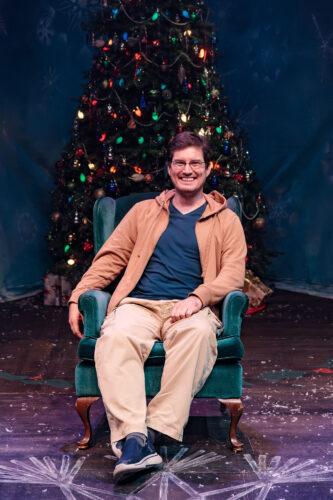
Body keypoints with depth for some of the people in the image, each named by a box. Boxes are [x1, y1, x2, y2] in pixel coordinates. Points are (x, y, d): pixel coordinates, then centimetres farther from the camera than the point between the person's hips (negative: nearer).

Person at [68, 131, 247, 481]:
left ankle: (158, 429, -36)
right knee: (115, 337, -34)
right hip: (139, 304, 2)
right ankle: (134, 437, -43)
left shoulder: (226, 220, 18)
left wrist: (196, 298, -14)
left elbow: (233, 274, 5)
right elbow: (111, 257, 20)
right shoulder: (144, 212, 24)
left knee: (199, 333, -38)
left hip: (191, 308, -1)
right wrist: (78, 296, 6)